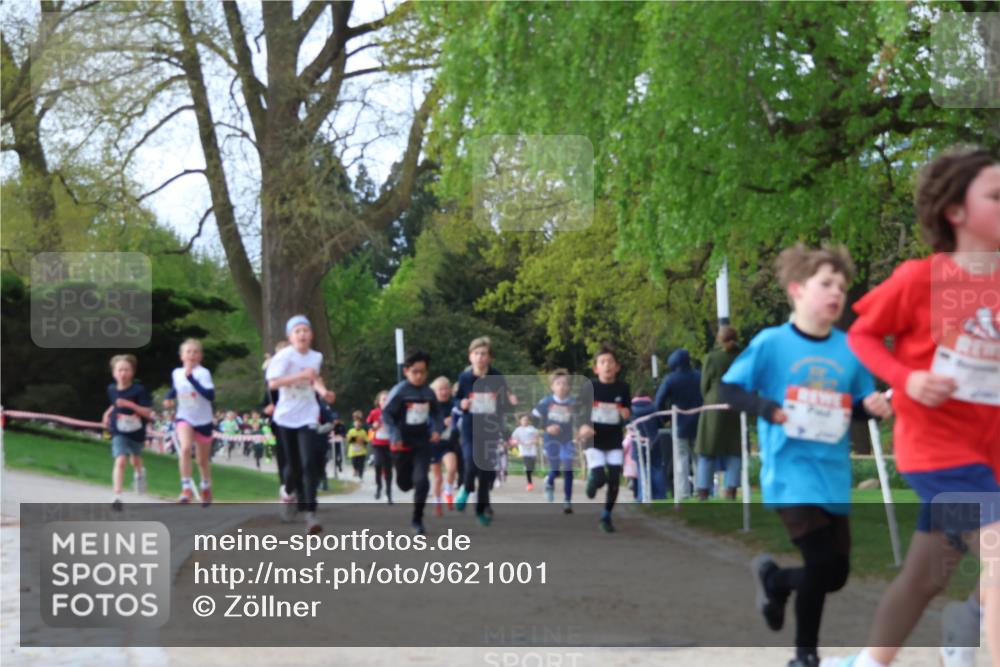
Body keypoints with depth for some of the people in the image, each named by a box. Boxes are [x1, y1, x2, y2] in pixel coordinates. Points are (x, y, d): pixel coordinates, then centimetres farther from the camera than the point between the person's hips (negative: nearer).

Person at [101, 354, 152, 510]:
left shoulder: (139, 390, -17)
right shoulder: (112, 389, -4)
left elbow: (148, 413, -21)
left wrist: (130, 404, -31)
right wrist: (108, 413, 2)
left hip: (136, 432, 0)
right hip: (119, 432, 0)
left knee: (135, 459, 25)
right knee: (120, 461, -19)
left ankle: (139, 473, 62)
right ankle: (117, 496, -23)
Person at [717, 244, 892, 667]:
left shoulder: (849, 348, 3)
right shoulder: (771, 342, -8)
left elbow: (860, 405, 11)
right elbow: (728, 389, -7)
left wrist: (873, 406, -12)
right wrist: (766, 407, -23)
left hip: (834, 475, 5)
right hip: (791, 472, -5)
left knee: (836, 574, 10)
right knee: (822, 561, -14)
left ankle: (773, 578, 42)